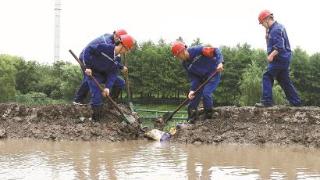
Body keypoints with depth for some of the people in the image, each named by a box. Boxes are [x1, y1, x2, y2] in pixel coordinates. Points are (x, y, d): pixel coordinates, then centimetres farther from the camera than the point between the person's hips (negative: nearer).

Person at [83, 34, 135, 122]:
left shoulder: (117, 59, -2)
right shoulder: (104, 47, -23)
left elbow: (112, 74, -8)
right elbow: (88, 50, -23)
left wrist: (107, 87, -23)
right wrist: (88, 66, -26)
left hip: (103, 75, 7)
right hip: (91, 73, -7)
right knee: (97, 95, -16)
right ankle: (96, 119, -5)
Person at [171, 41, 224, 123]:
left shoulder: (197, 50, -24)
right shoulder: (185, 63, -3)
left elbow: (215, 50, -22)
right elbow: (193, 77, -3)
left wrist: (220, 62, -37)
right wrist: (192, 90, -17)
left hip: (214, 74, -7)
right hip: (202, 78, 7)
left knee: (206, 93, -24)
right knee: (193, 97, 3)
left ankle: (209, 117, -6)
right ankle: (191, 122, 14)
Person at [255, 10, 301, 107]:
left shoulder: (276, 29, -16)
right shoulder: (275, 28, 16)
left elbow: (280, 46, -24)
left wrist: (272, 55, -30)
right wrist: (267, 34, 7)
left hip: (279, 58, -10)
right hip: (284, 59, 10)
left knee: (267, 77, -8)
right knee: (284, 80, 14)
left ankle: (267, 101, -11)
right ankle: (296, 102, 17)